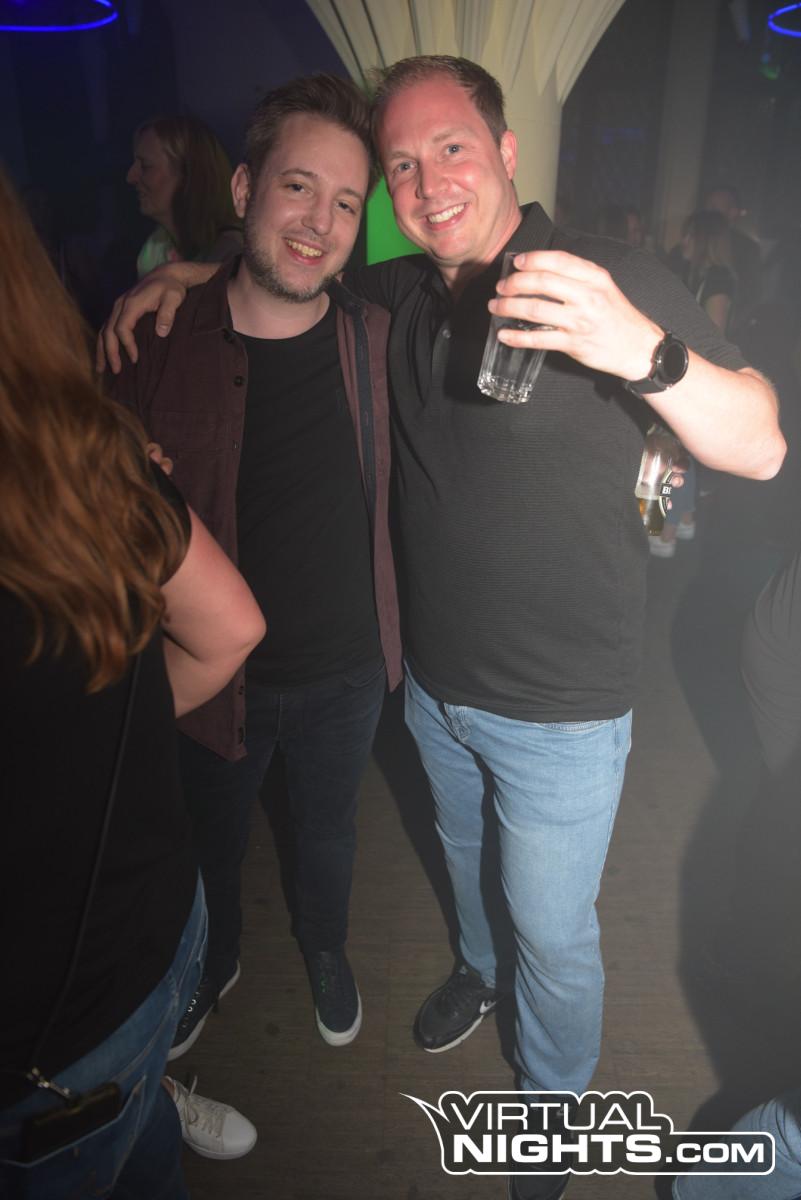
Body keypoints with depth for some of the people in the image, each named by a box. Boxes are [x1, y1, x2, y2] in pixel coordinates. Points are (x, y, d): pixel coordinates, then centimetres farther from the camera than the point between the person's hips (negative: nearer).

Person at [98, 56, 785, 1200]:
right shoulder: (401, 294, -1)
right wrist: (183, 274, -1)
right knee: (466, 852, 30)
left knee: (553, 932, 14)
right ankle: (481, 964, 62)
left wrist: (646, 350, -43)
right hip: (435, 680, 5)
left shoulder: (609, 280, -17)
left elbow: (760, 448, -24)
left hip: (561, 709, -5)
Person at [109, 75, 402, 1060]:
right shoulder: (162, 344, -17)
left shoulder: (373, 338, -10)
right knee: (211, 839, 24)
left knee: (327, 829, 26)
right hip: (214, 673, -1)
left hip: (346, 669, 2)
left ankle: (326, 951, 59)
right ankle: (213, 963, 58)